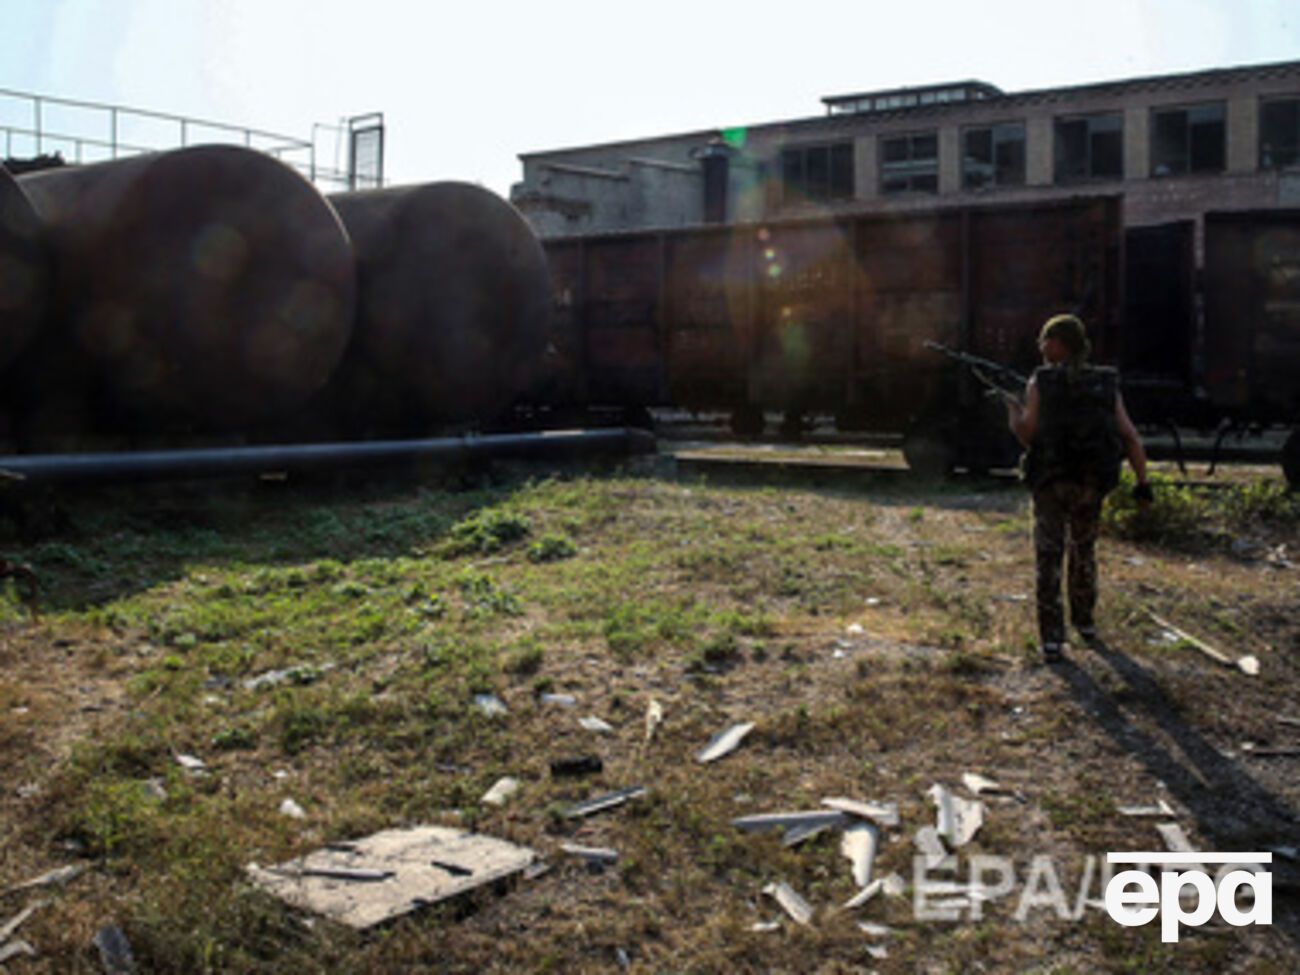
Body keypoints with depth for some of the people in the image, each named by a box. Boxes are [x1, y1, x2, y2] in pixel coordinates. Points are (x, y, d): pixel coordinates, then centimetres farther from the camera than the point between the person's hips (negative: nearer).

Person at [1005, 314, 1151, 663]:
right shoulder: (1106, 384, 5)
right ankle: (1085, 622, 35)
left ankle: (1052, 639, -5)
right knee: (1083, 550, 23)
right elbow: (1130, 437, 1)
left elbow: (1027, 433, -9)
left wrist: (1012, 408, 10)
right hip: (1092, 484, 4)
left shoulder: (1040, 382, -5)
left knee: (1048, 558, 1)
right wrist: (1142, 482, 3)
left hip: (1051, 482, -3)